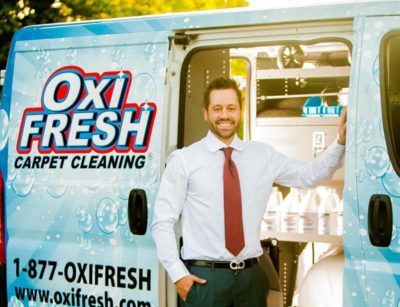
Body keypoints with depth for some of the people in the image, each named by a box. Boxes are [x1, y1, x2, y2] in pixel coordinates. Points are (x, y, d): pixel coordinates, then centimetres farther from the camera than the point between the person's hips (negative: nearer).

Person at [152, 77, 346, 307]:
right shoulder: (183, 160, -3)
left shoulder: (264, 155, 8)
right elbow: (163, 221, -4)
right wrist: (178, 274, -11)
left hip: (251, 275, 3)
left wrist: (341, 142, -4)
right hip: (204, 277, -3)